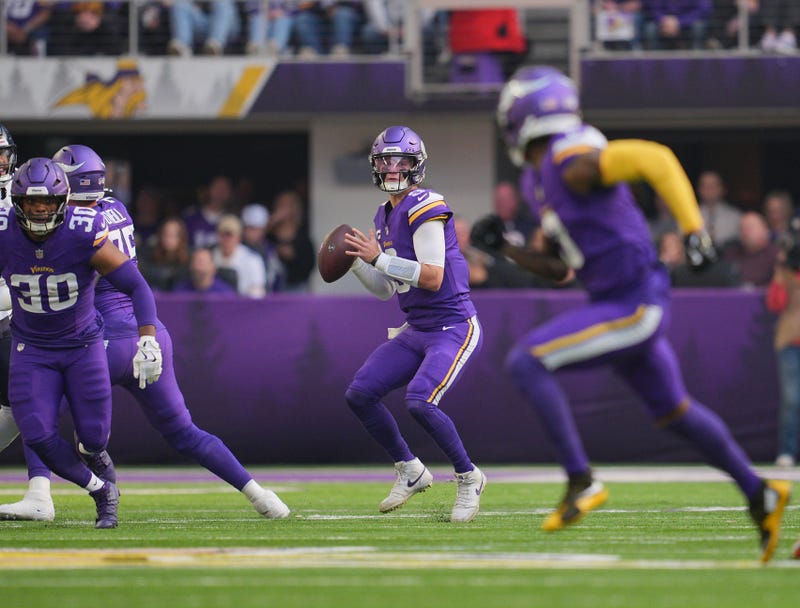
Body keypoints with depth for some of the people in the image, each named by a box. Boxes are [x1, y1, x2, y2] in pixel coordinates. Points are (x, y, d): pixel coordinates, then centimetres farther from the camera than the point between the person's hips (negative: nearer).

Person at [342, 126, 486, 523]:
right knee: (359, 395, 1)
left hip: (453, 328, -9)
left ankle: (468, 479, -5)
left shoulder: (424, 207, -15)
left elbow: (433, 278, -25)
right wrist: (355, 262, 3)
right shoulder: (385, 216, 13)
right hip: (416, 330, 9)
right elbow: (386, 290, 17)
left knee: (420, 402, -26)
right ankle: (410, 471, 17)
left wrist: (378, 258, -26)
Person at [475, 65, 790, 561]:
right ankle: (760, 496, 34)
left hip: (635, 306, -10)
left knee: (527, 363, -15)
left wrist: (694, 230, -27)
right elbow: (559, 268, 21)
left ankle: (581, 481, -13)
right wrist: (502, 244, 11)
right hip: (617, 305, 10)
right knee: (673, 412, 22)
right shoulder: (542, 179, 14)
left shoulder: (572, 163, -16)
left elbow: (655, 159, -24)